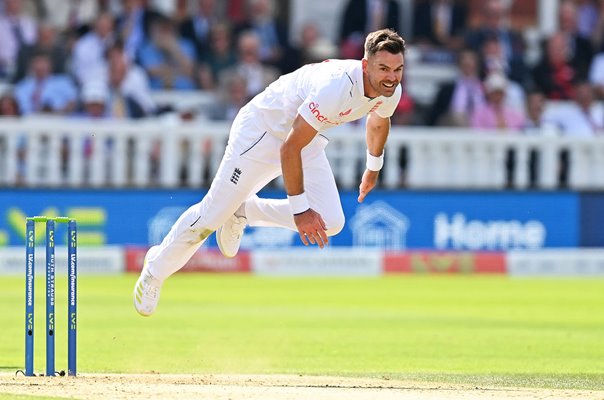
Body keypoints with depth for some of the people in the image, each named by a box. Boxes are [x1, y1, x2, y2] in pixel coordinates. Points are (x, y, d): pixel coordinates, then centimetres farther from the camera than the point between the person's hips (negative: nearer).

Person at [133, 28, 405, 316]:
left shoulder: (391, 91, -14)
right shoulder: (334, 87, -38)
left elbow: (378, 122, 14)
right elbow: (289, 148, -34)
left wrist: (373, 168, 28)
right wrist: (299, 209, -31)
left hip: (308, 137, 7)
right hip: (262, 128, -7)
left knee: (330, 222, -8)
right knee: (213, 213, -4)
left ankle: (243, 212, 13)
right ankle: (155, 269, 20)